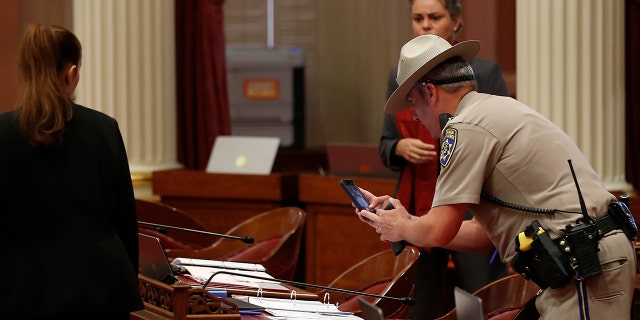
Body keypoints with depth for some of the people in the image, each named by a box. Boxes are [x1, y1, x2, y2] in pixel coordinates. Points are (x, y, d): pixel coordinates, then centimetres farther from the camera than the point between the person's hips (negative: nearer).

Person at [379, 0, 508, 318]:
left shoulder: (484, 72, -2)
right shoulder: (399, 77, 10)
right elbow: (385, 146, 14)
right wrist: (401, 147, -9)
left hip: (472, 209, -4)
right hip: (417, 209, 4)